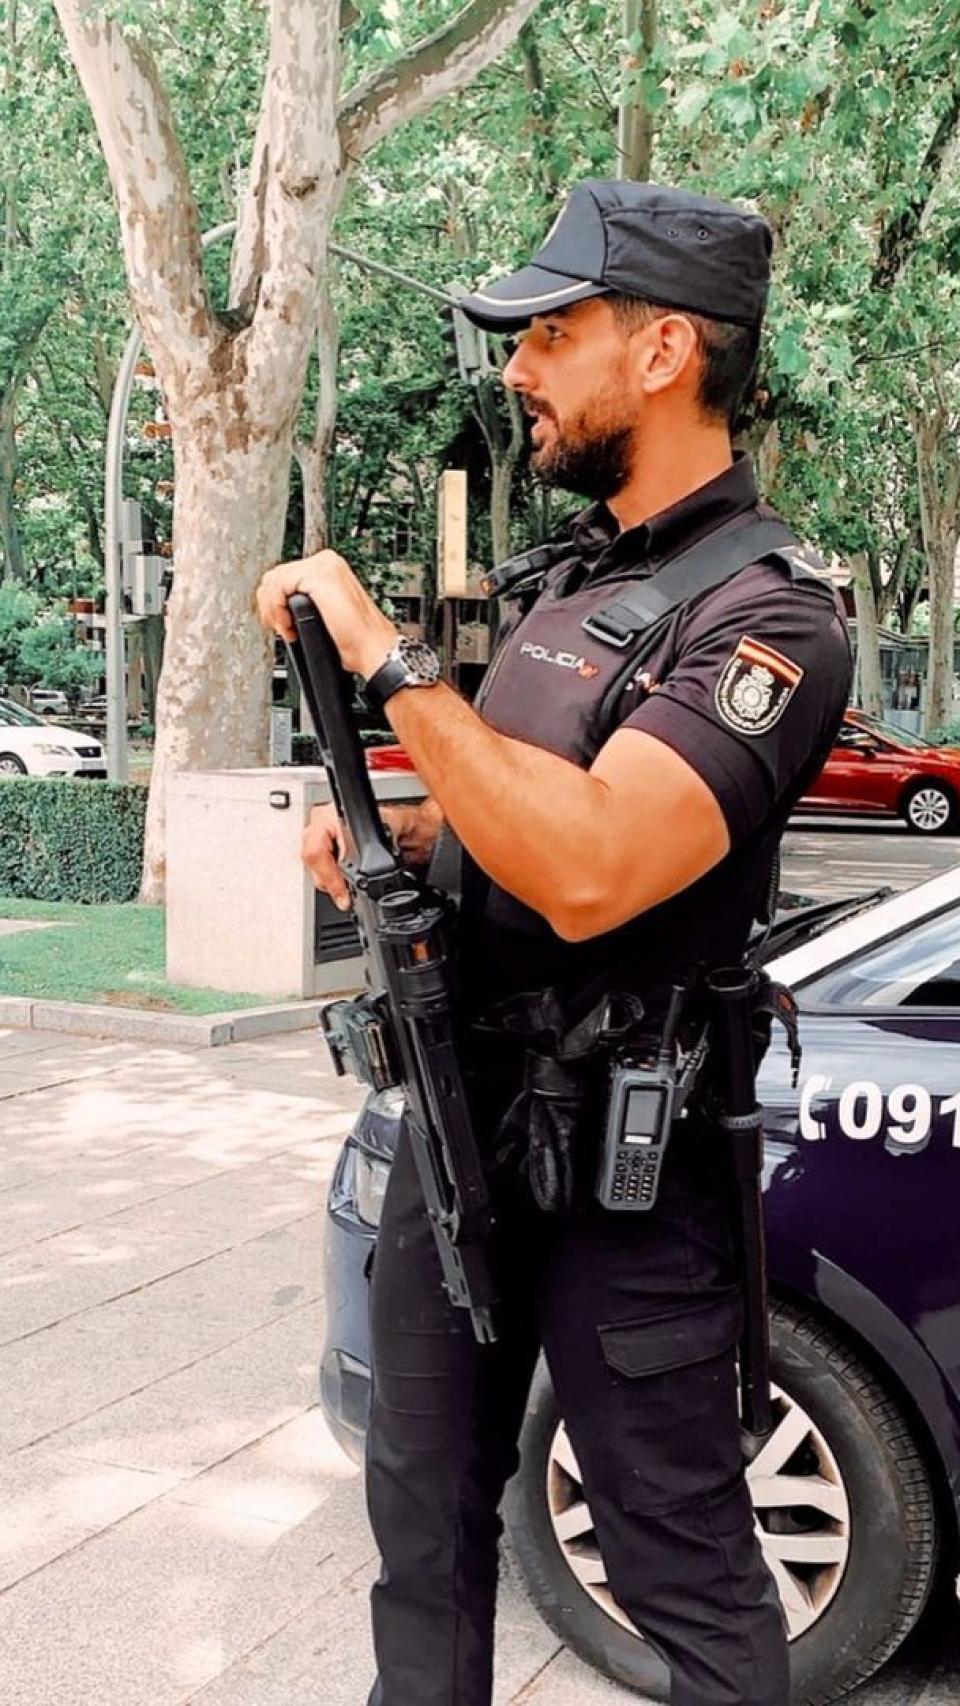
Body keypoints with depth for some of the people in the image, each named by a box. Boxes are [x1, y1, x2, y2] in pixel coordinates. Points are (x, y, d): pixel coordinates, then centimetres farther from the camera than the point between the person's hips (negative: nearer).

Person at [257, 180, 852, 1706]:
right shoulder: (575, 573, 9)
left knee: (685, 1573, 8)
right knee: (427, 1523, 21)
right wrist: (385, 825, -1)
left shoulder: (766, 621, -18)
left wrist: (381, 655, -26)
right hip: (451, 1121, 8)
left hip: (620, 1177, -8)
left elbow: (587, 868, -33)